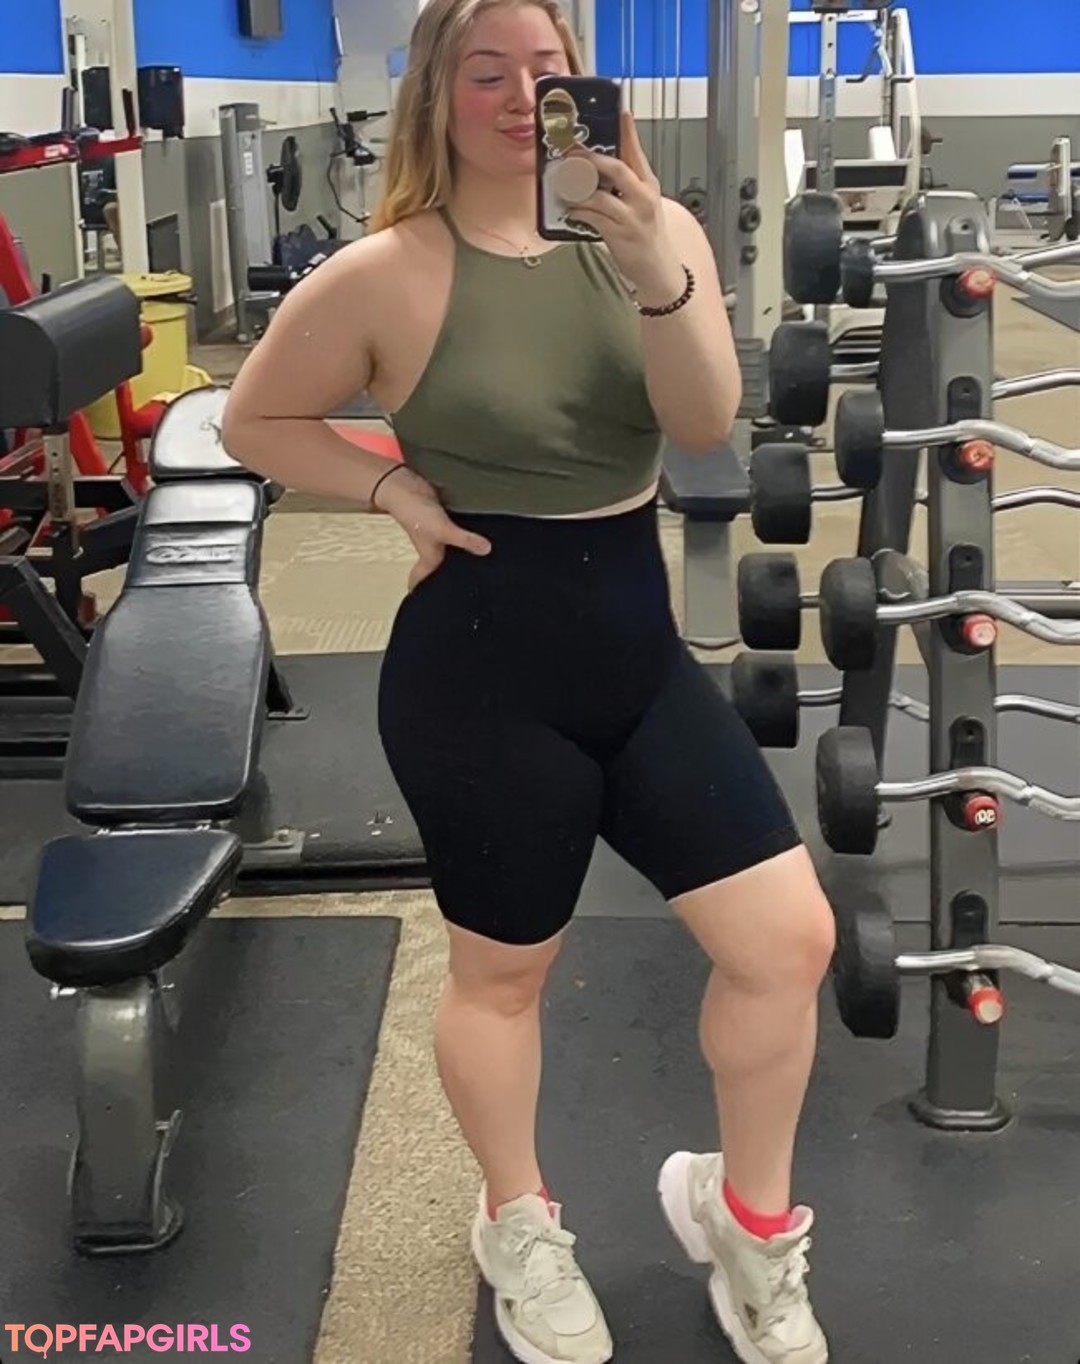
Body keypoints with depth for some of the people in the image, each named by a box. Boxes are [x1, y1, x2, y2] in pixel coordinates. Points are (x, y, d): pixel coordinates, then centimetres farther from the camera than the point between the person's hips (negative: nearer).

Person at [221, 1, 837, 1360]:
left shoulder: (654, 230, -1)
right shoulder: (389, 273, -10)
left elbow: (704, 422, -15)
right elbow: (254, 420, 1)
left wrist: (655, 274, -31)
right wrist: (397, 490, -11)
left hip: (639, 650, 4)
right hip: (479, 672, -4)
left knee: (790, 937, 1)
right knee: (502, 970, 12)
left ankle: (745, 1217, 28)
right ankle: (519, 1229, 41)